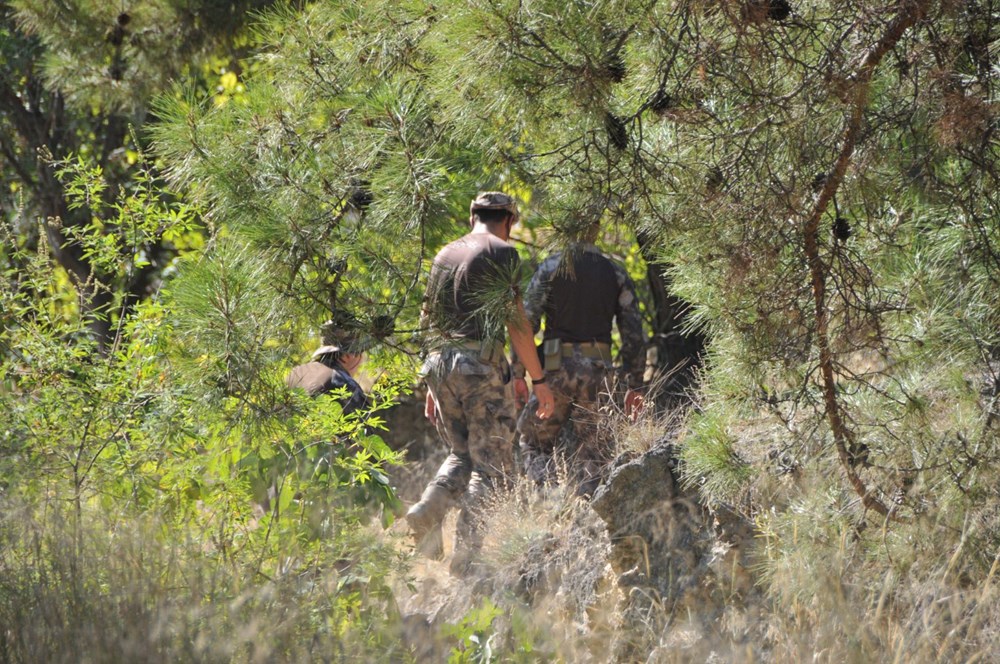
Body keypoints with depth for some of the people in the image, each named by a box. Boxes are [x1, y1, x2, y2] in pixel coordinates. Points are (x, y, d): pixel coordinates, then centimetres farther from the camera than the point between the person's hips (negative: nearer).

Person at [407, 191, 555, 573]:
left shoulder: (445, 255, 16)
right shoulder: (502, 253, -4)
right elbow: (516, 322, -8)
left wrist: (433, 386, 22)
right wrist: (538, 380, -4)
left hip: (441, 362, 6)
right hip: (482, 365, -6)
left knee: (461, 453, 19)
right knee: (491, 465, 0)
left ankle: (428, 510, -6)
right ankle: (466, 554, -9)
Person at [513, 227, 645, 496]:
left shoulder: (551, 267, -2)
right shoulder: (617, 274, 5)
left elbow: (527, 322, -8)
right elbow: (634, 334, 3)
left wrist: (518, 373, -4)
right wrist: (634, 386, 8)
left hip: (558, 366, -2)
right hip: (599, 369, 2)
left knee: (532, 439, 13)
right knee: (592, 453, 8)